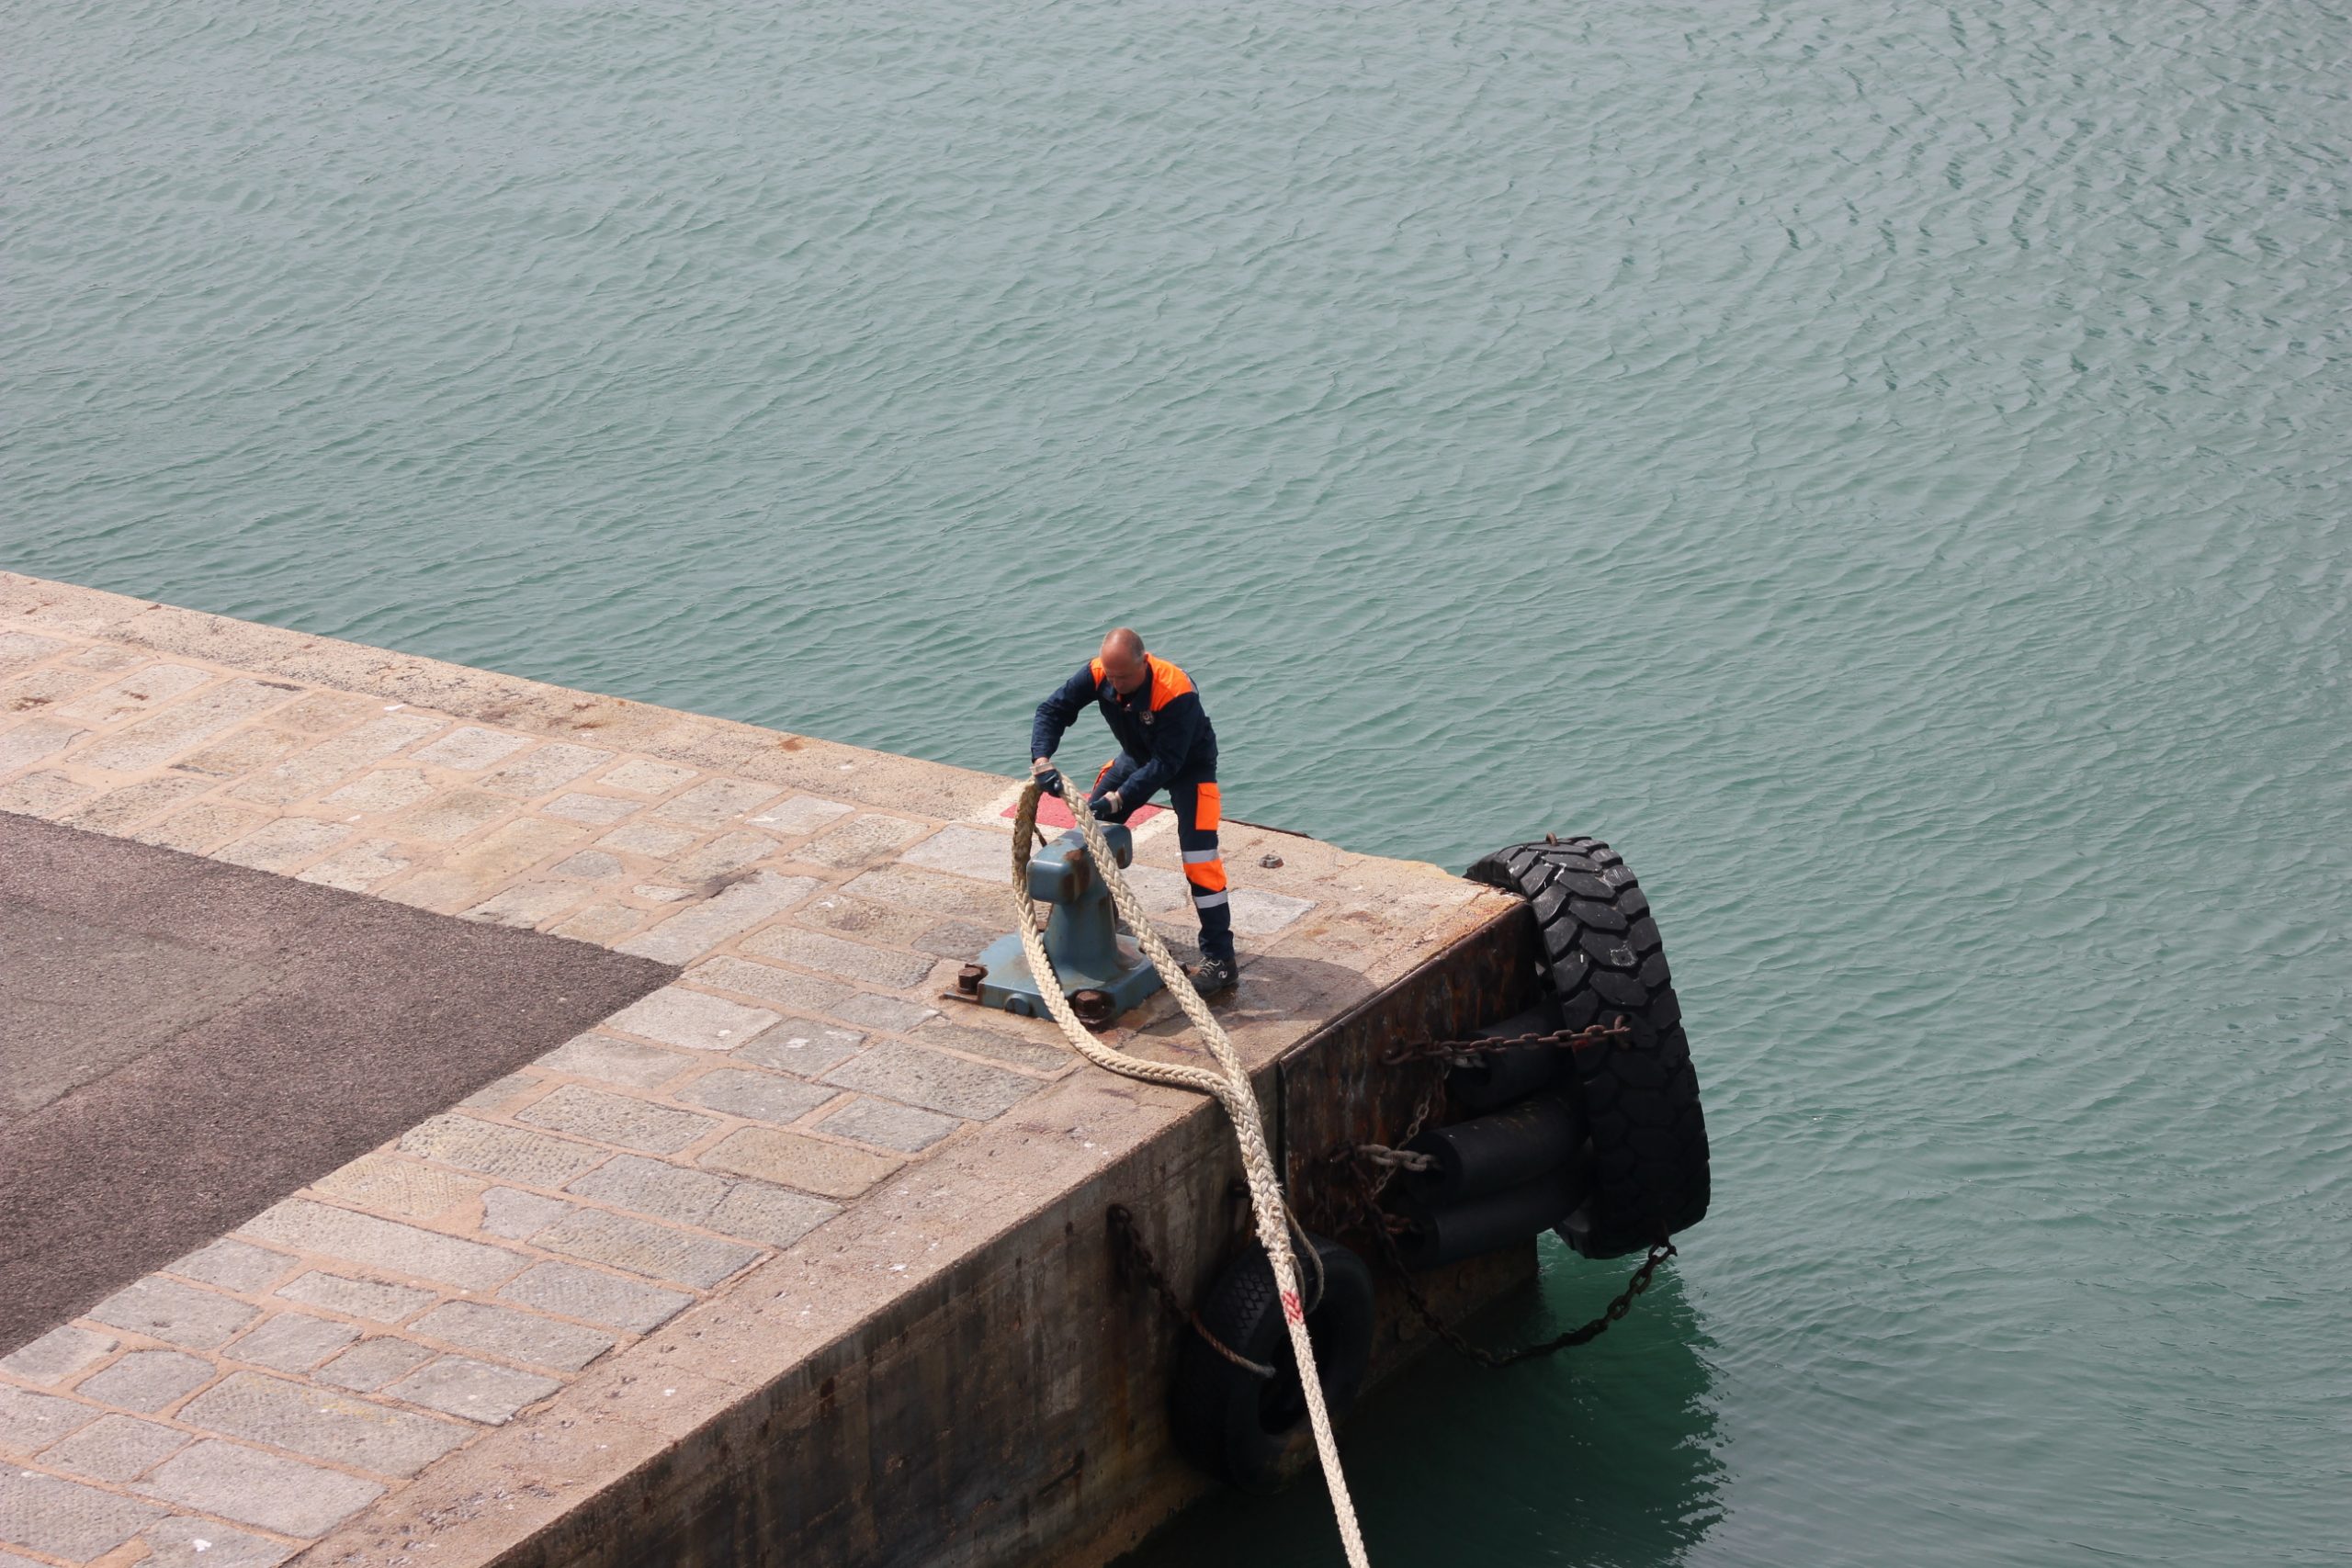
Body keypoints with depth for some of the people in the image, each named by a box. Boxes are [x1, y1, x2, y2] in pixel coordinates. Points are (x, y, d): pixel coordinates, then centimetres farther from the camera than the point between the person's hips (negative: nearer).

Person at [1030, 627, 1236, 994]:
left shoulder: (1176, 692, -39)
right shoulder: (1098, 674, -24)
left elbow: (1166, 763, -37)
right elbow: (1053, 710, -19)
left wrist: (1119, 798, -43)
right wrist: (1042, 760, -36)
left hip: (1188, 763, -7)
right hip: (1138, 755, 7)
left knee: (1199, 857, -18)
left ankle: (1220, 961, -16)